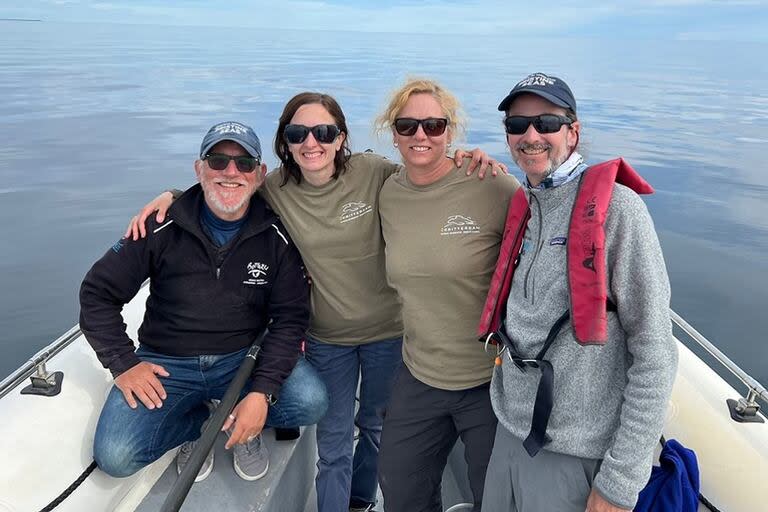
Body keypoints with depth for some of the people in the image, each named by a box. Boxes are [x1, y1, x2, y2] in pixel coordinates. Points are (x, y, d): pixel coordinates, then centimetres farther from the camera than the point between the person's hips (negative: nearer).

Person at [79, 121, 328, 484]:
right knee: (114, 457, -21)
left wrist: (263, 391, -20)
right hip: (166, 363, 0)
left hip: (243, 358, 1)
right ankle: (199, 421, 10)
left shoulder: (276, 235, -7)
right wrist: (123, 363, -10)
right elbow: (97, 292, 0)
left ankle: (243, 428, 9)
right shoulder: (163, 228, -8)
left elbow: (291, 316, -8)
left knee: (311, 401, -25)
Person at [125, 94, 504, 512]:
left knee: (376, 424, 25)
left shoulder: (373, 173, -17)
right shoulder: (275, 188, -10)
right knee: (332, 444, 12)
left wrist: (468, 160, -27)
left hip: (386, 331, 0)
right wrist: (169, 196, -12)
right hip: (327, 338, 0)